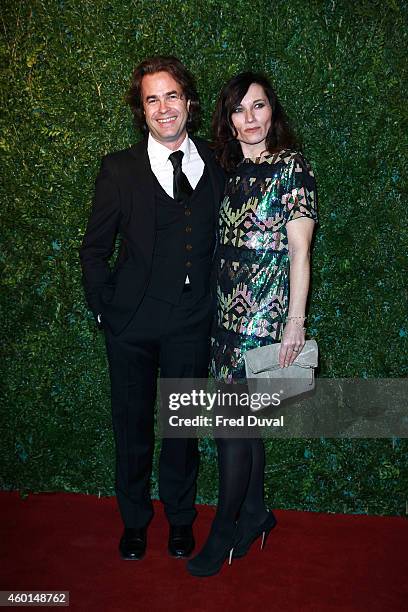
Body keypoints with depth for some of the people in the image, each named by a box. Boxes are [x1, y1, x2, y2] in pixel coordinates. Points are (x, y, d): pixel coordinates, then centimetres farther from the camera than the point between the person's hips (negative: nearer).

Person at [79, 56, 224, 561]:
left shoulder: (216, 166, 3)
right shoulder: (118, 169, -2)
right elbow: (94, 249, 2)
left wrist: (214, 306, 2)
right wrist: (105, 309, -2)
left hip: (192, 325, 1)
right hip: (132, 325, -1)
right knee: (132, 426, 14)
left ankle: (180, 519, 40)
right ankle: (134, 521, 38)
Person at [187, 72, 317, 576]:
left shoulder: (291, 166, -5)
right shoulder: (228, 172, 12)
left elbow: (299, 251, -9)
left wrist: (295, 323, -12)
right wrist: (212, 304, 11)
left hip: (265, 313, -6)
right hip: (227, 312, 6)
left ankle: (223, 532, 18)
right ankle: (255, 512, 33)